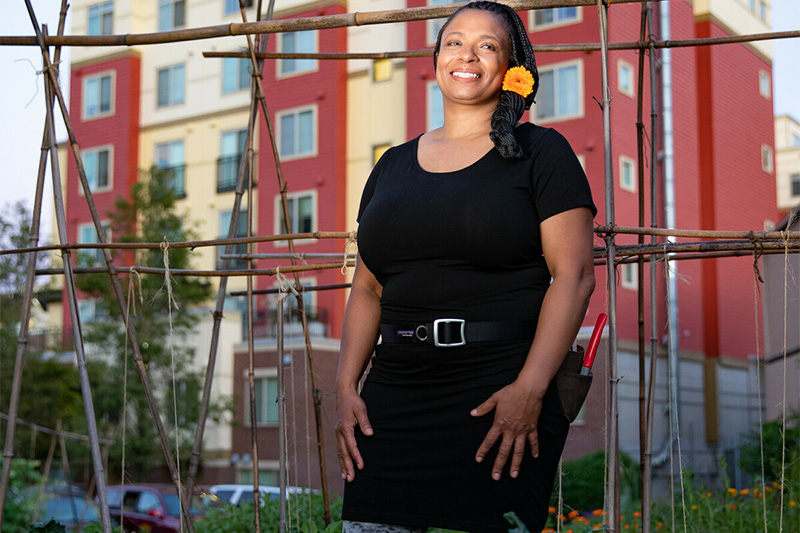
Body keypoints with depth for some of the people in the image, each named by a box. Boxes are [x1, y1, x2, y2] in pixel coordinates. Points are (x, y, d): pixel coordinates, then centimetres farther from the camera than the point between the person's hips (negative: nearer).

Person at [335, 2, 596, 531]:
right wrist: (347, 388, 3)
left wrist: (529, 390, -16)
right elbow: (367, 289, 17)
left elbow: (574, 275, -5)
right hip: (393, 396, 4)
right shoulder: (394, 165, 17)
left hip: (499, 393, -4)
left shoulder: (539, 151, 4)